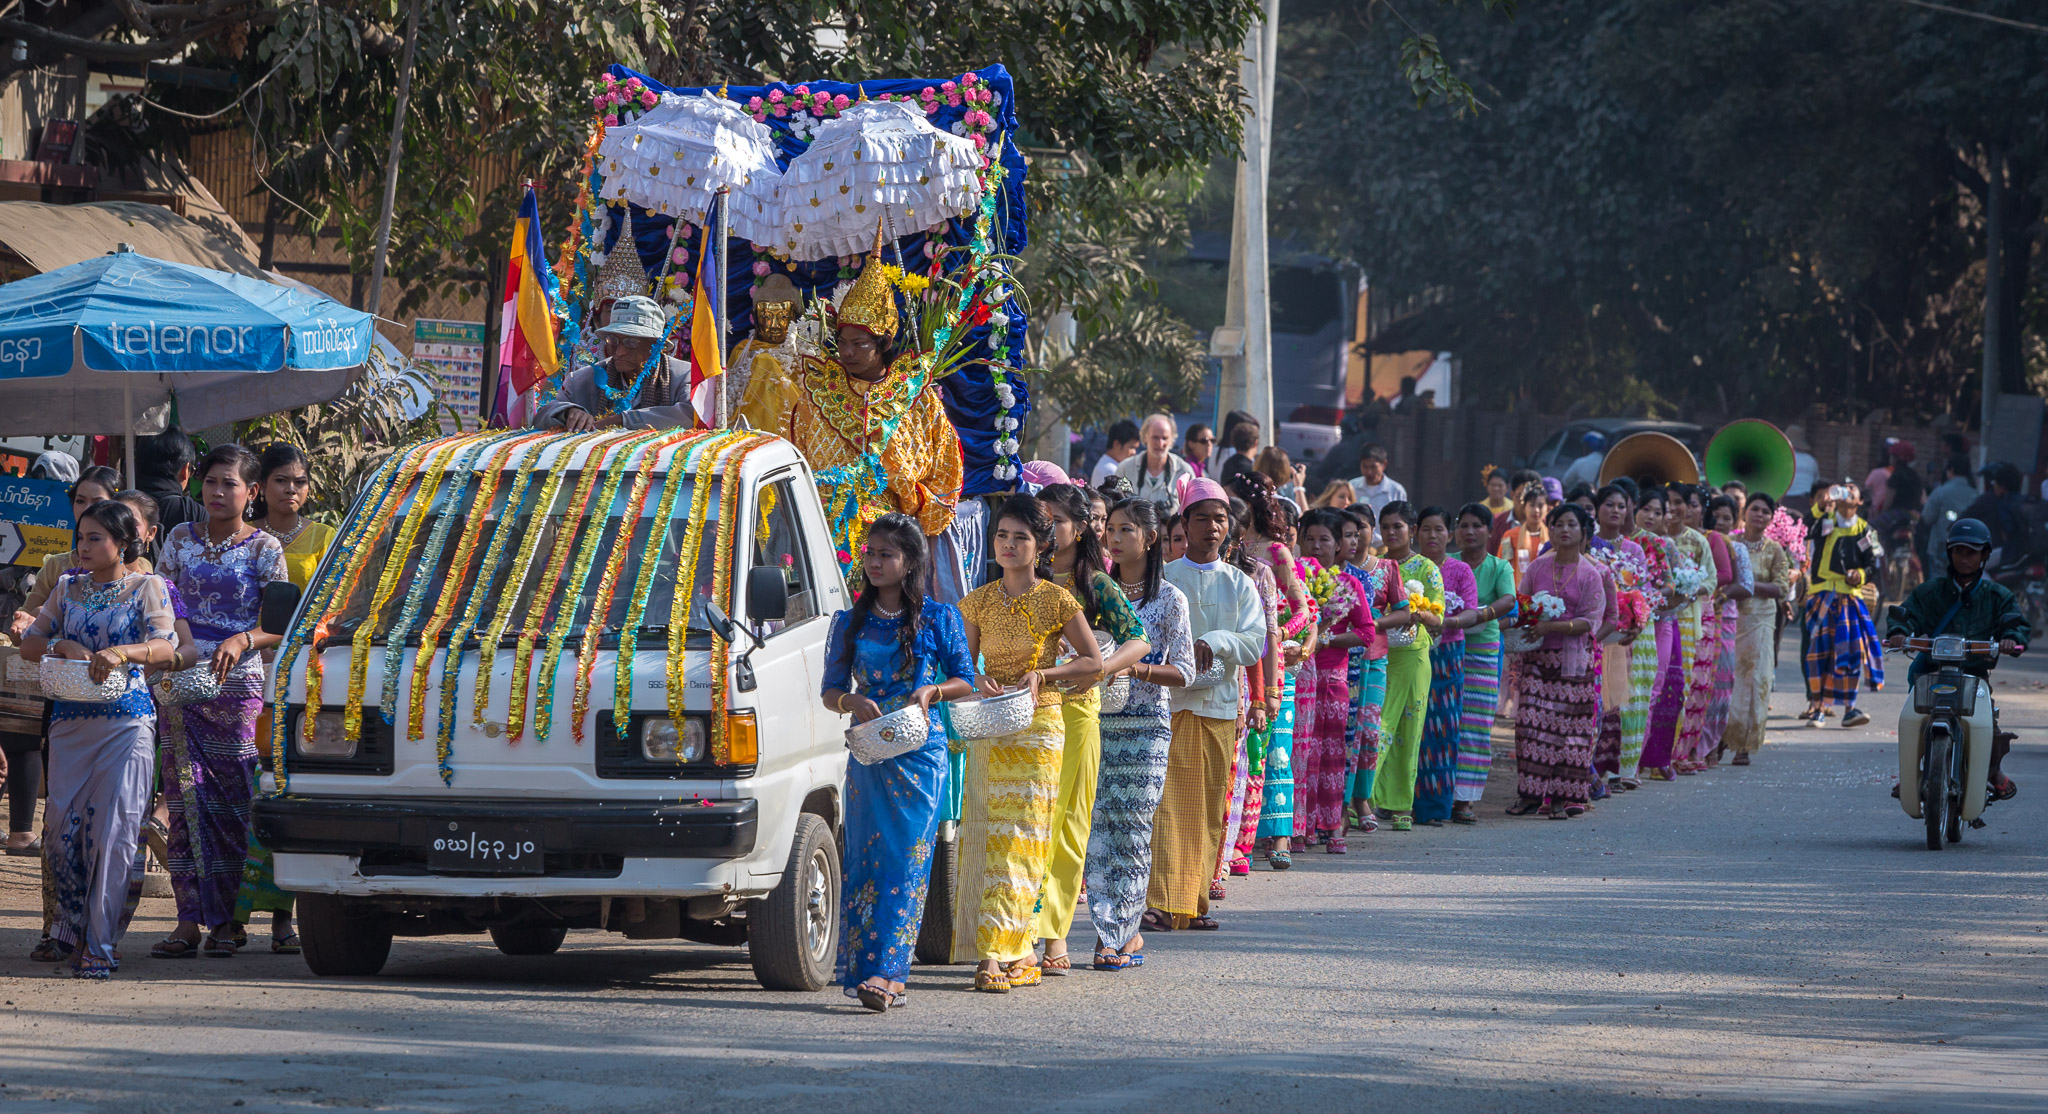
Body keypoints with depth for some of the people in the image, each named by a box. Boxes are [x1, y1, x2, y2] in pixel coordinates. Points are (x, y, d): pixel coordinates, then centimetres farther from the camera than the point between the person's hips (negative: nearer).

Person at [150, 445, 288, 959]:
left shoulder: (264, 549, 1)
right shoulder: (180, 539, 11)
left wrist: (242, 640, -20)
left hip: (237, 686, -3)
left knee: (232, 801, -3)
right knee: (187, 798, -3)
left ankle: (226, 921, 2)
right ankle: (189, 920, -3)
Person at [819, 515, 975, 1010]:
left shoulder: (938, 618, 5)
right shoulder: (850, 623, 11)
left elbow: (965, 680, 8)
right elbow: (830, 690, 12)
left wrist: (931, 691, -12)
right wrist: (853, 701, -10)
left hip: (920, 752, -3)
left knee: (906, 859, -11)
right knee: (864, 858, -2)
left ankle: (885, 972, -18)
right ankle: (877, 972, 3)